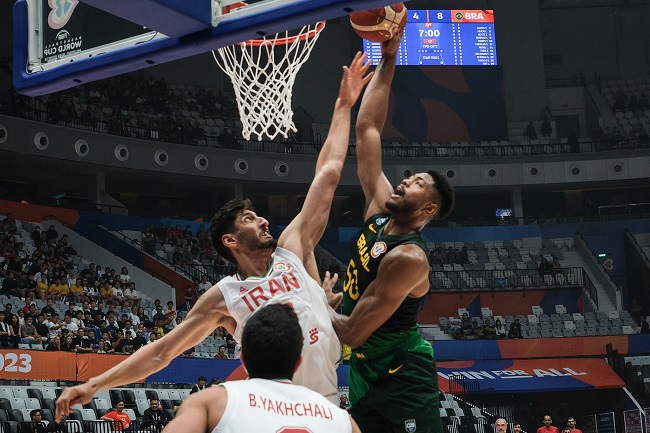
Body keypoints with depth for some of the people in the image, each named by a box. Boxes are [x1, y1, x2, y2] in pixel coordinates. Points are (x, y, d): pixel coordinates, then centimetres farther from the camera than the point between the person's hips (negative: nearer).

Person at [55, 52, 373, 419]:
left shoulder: (293, 251, 6)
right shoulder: (223, 299, 0)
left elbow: (328, 174, 8)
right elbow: (161, 352, 3)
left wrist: (344, 105, 10)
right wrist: (96, 384, -5)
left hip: (330, 404, 3)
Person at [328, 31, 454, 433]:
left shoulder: (409, 258, -21)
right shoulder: (380, 211, 2)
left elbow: (353, 332, -24)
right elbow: (368, 129, 3)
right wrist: (387, 61, -1)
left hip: (401, 385, -9)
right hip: (367, 375, 9)